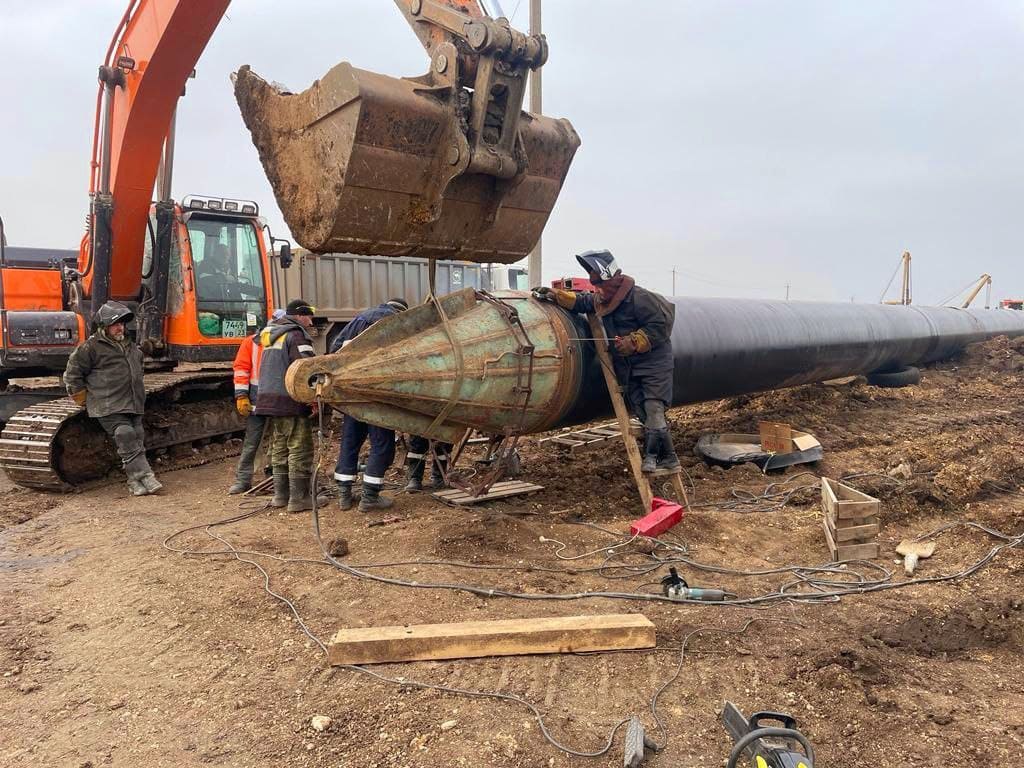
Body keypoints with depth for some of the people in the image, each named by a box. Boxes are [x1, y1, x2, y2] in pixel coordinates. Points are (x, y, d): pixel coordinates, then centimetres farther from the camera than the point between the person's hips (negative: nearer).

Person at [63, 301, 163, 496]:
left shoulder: (130, 346, 18)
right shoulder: (91, 347, -4)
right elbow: (72, 374, -2)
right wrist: (85, 400, -1)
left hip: (134, 406, 7)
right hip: (109, 408, -7)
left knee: (137, 440, 3)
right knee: (126, 439, -17)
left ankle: (136, 481, 9)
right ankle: (144, 477, -19)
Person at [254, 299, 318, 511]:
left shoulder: (271, 335, 20)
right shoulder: (296, 335, -9)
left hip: (268, 401, 9)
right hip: (290, 403, -9)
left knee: (279, 448, 15)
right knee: (300, 450, -4)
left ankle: (281, 494, 21)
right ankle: (299, 498, -3)